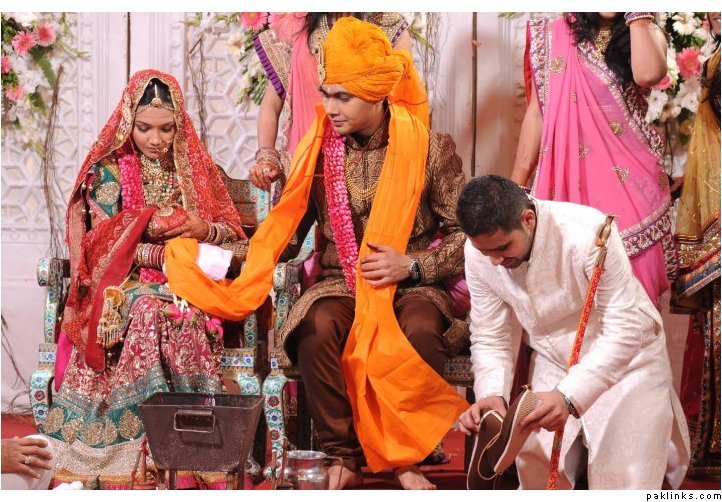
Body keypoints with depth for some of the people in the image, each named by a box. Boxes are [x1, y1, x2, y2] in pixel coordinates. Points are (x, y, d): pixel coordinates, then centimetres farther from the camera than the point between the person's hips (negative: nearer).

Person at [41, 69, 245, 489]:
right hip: (126, 284, -2)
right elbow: (104, 247, 0)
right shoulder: (107, 172, 7)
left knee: (182, 316, -34)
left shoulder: (197, 168, 14)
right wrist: (164, 255, -14)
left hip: (188, 285, 2)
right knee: (149, 311, -36)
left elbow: (234, 233, 16)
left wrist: (204, 230, -7)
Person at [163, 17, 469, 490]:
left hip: (413, 287, -1)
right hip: (341, 284, 2)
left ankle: (408, 457, -14)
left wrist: (412, 265, -15)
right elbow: (285, 227, 7)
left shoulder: (432, 149, -3)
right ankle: (344, 454, -16)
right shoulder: (319, 149, 3)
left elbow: (466, 235, -1)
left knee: (420, 333, -36)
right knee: (316, 327, -33)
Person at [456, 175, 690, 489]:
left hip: (626, 354, -4)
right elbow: (489, 339, -8)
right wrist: (491, 394, -29)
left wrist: (569, 396, -41)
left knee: (623, 484, -8)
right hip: (553, 362, 4)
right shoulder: (478, 253, -16)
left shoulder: (588, 232, -32)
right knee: (537, 479, -1)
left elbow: (624, 329, -30)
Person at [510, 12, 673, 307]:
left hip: (629, 178, -1)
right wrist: (516, 186, 4)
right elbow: (536, 114, 6)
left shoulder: (647, 35, 2)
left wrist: (638, 14, -15)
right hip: (570, 175, 1)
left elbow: (648, 74, -22)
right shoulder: (553, 36, 5)